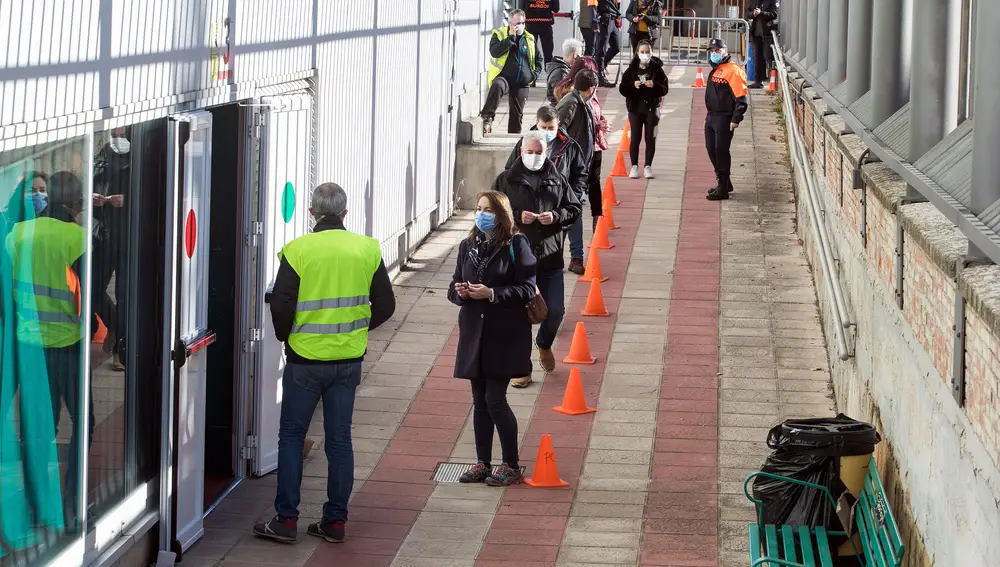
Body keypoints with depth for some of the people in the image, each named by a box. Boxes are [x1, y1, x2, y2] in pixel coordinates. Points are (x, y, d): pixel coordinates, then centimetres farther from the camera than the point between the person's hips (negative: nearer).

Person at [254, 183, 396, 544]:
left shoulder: (298, 250, -11)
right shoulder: (367, 250, -1)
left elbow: (281, 305, -11)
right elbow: (385, 305, 4)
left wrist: (285, 336, 8)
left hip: (305, 358, -3)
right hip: (349, 359, 3)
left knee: (292, 435, 7)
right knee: (339, 439, 9)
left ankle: (286, 520, 4)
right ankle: (335, 521, 12)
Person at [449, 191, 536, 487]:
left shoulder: (516, 245, -7)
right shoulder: (468, 246, 10)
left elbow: (527, 289, -11)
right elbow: (454, 287, 15)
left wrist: (491, 293, -20)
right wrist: (459, 292, -8)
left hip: (505, 335, -5)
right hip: (474, 333, 5)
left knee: (495, 399, -7)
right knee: (480, 400, 9)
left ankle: (511, 465, 5)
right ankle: (483, 463, 19)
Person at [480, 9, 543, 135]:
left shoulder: (530, 39, 14)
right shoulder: (499, 34, 2)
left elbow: (538, 59, 25)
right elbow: (495, 51, -16)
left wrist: (534, 74, 8)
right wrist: (511, 37, -16)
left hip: (522, 83, 4)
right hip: (503, 77, -4)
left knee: (517, 114, 5)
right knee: (497, 86, -39)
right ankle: (487, 118, -36)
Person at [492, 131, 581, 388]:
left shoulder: (556, 180, 7)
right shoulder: (506, 180, 1)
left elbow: (574, 208, 11)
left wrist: (556, 217, -8)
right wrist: (517, 217, -15)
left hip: (550, 256, 2)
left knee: (556, 309, 4)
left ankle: (544, 344, 37)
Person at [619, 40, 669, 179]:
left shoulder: (657, 68, -1)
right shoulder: (632, 69, 0)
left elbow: (665, 88, -2)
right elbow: (622, 89, -1)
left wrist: (654, 85, -19)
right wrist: (633, 85, -18)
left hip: (651, 108, 0)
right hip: (635, 107, 0)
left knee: (650, 138, 2)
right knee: (635, 138, 2)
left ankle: (648, 166, 10)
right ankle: (634, 166, 9)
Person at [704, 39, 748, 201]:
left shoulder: (732, 71, -13)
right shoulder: (715, 71, 17)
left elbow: (741, 98, -18)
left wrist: (736, 119, -22)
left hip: (724, 119, -10)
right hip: (711, 117, 10)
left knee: (721, 151, -8)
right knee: (712, 150, 14)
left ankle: (723, 189, -3)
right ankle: (724, 183, 28)